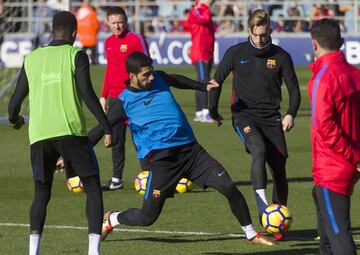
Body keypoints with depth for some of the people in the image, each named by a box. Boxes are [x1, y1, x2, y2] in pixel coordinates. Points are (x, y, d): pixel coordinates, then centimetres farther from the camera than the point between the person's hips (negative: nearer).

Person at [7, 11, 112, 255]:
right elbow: (87, 93, -9)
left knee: (42, 193, 15)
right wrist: (107, 127, -6)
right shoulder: (76, 55, 2)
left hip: (39, 135, 3)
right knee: (93, 187, 7)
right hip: (71, 132, -3)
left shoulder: (32, 59, 13)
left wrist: (14, 119, 37)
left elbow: (16, 99, 15)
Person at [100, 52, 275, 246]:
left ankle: (251, 234, 9)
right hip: (162, 160, -4)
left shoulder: (158, 78, 7)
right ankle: (110, 219, 31)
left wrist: (204, 87, 34)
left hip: (191, 150, 4)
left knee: (229, 188, -9)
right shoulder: (124, 101, -6)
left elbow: (176, 80, 30)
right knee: (147, 217, 0)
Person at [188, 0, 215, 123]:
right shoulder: (194, 13, -7)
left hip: (208, 55, 9)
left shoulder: (205, 13, 20)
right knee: (203, 81, -18)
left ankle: (198, 113, 13)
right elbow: (204, 19, -27)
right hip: (199, 54, -9)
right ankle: (204, 113, -25)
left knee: (202, 83, 10)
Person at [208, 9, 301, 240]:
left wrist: (291, 114, -10)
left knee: (279, 167, -1)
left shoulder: (281, 56, 2)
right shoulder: (236, 53, 0)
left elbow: (294, 89, 6)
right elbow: (218, 80, 11)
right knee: (259, 151, -30)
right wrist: (213, 110, 13)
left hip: (271, 118, 2)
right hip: (244, 115, -2)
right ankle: (263, 208, -33)